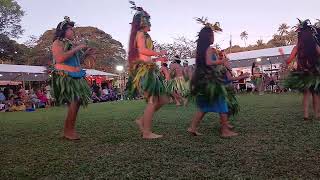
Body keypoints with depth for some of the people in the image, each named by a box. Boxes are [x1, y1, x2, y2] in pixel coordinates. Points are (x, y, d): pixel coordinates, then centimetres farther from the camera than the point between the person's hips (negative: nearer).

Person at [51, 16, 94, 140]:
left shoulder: (71, 44, 19)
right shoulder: (58, 43, -2)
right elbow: (60, 58, -20)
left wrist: (86, 54, 15)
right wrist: (77, 49, -15)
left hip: (75, 78, 8)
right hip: (64, 78, -8)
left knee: (76, 103, 4)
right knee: (73, 103, -17)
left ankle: (70, 131, 12)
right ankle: (68, 131, -5)